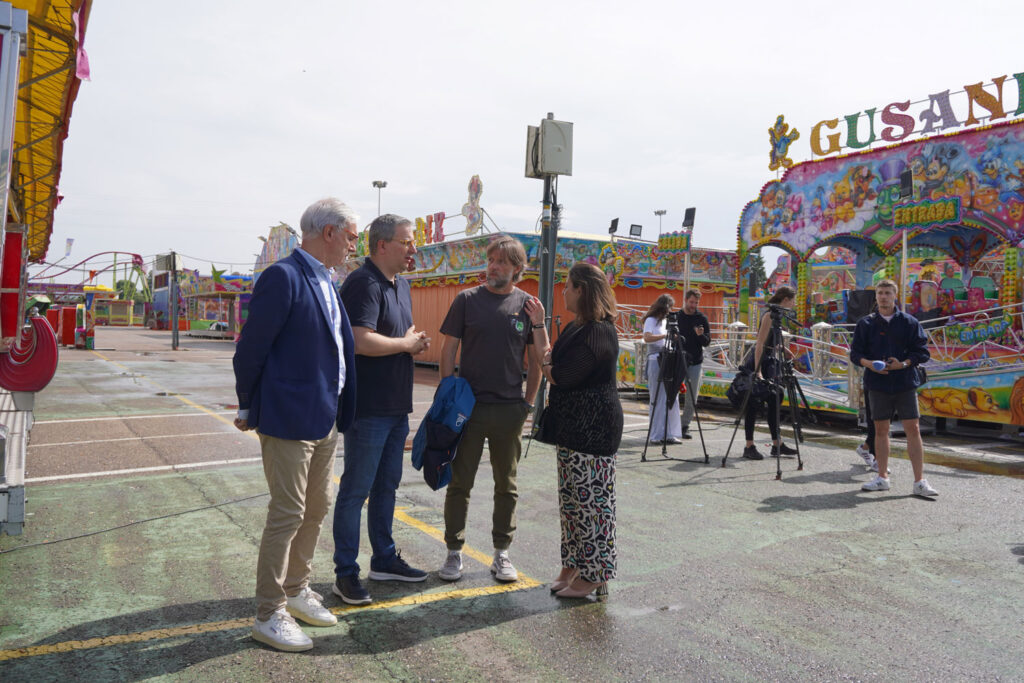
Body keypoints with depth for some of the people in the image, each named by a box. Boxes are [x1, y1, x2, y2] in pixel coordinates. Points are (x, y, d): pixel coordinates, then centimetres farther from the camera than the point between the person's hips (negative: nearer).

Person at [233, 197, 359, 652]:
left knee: (317, 508, 18)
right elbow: (251, 347, -13)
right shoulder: (282, 277, -15)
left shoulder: (325, 282, 13)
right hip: (289, 418, -9)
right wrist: (248, 407, -4)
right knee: (287, 514, 0)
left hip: (325, 419, 9)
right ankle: (269, 615, 16)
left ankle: (296, 590, 35)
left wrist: (339, 408, 14)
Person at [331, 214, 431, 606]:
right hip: (368, 408, -9)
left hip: (396, 407, 9)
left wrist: (415, 344, 3)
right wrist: (407, 343, -13)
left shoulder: (401, 285, 15)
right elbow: (361, 341, -28)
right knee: (356, 490, 1)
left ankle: (384, 559, 31)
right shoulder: (364, 283, -16)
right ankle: (346, 573, 13)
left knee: (386, 486, 18)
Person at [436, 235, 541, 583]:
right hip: (469, 406, -1)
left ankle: (501, 553, 25)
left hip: (510, 409, 1)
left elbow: (535, 358, 8)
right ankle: (454, 552, 20)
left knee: (506, 485, 11)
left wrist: (529, 401, 3)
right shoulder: (467, 300, 0)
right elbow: (448, 349, 1)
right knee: (460, 483, 6)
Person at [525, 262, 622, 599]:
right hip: (573, 426, 11)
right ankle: (573, 565, 28)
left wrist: (543, 359, 0)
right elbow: (551, 364, 13)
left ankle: (593, 576, 9)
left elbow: (559, 377, -21)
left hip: (593, 429, -11)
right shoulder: (577, 327, 15)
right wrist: (538, 325, 13)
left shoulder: (598, 332, -18)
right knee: (571, 499, 16)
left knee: (591, 501, -2)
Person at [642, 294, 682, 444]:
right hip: (655, 361, -7)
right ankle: (657, 435, -1)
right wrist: (665, 335, -22)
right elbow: (647, 338, -19)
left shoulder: (666, 320, 19)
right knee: (658, 399, -5)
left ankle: (670, 433, 7)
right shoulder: (651, 320, -3)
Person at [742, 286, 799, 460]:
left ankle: (777, 444, 18)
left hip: (771, 363, 10)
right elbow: (760, 344, -21)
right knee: (753, 404, -3)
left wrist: (782, 348, 4)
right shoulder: (769, 315, -15)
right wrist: (758, 371, -26)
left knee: (773, 402, 11)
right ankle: (749, 447, 3)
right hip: (759, 362, -10)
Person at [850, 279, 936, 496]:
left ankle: (919, 482, 1)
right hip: (878, 385, 2)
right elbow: (855, 353, 7)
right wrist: (869, 363, -13)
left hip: (905, 383, -2)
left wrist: (904, 364, -15)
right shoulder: (865, 323, 7)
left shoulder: (909, 322, 3)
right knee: (881, 430, 8)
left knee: (913, 429, -5)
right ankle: (882, 477, 19)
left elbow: (922, 352, 2)